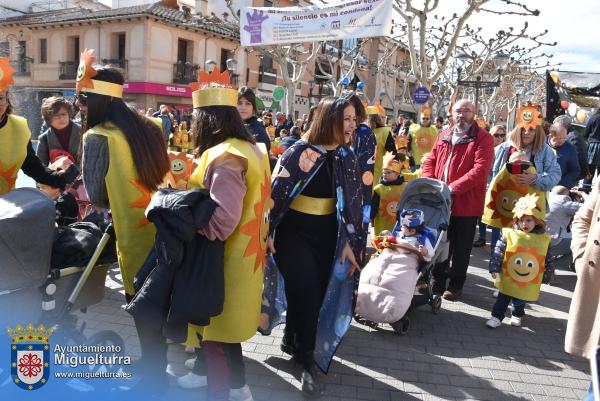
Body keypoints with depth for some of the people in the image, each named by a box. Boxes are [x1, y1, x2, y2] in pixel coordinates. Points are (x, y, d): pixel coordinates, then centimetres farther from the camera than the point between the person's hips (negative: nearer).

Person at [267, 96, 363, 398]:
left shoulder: (347, 157, 3)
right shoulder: (299, 152, -13)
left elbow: (353, 202, 6)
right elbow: (276, 192, -12)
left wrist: (350, 242, 2)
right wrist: (267, 232, -14)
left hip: (327, 236, 5)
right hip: (294, 233, -5)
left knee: (318, 293, 9)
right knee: (306, 292, -10)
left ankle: (292, 340, 36)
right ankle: (307, 361, 9)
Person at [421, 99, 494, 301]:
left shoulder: (483, 138, -7)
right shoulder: (443, 136, 12)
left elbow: (480, 170, -18)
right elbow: (430, 161, 14)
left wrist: (453, 188, -24)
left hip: (466, 203, -5)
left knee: (461, 247, 8)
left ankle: (456, 285, 24)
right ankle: (438, 280, 32)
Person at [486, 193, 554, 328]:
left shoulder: (543, 240, -6)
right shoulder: (509, 234, -13)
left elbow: (548, 260, 3)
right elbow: (497, 252, -13)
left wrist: (546, 277, 5)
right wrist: (494, 268, -18)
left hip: (528, 283, 2)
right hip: (508, 278, -2)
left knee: (520, 301, 20)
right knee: (503, 299, 7)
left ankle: (517, 315, 45)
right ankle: (496, 317, 21)